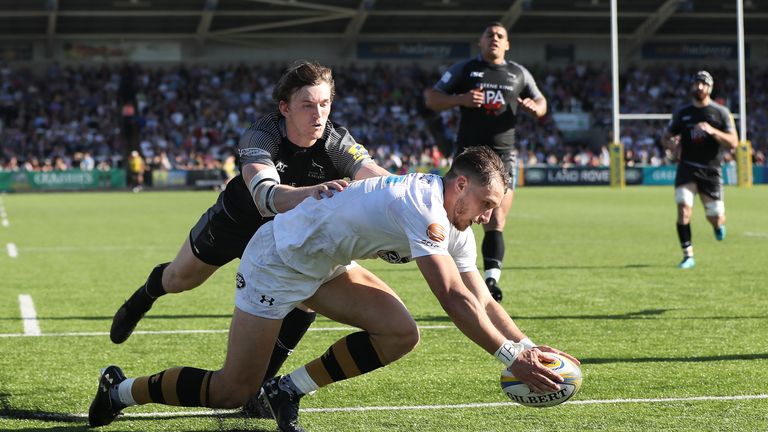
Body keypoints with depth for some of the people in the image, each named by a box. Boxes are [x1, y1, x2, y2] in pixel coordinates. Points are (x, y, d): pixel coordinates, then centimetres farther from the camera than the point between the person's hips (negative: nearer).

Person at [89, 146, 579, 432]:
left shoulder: (456, 230, 1)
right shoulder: (423, 206, -29)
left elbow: (483, 301, 3)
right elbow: (454, 298, -34)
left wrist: (531, 347, -10)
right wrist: (512, 357, -32)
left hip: (325, 265, 9)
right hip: (277, 259, -9)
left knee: (401, 333, -10)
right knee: (231, 392, -8)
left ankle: (288, 390, 4)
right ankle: (121, 389, 15)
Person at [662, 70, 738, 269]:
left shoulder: (721, 113, 1)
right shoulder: (681, 113, 8)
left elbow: (733, 143, -5)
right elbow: (667, 136, 20)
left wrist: (712, 131, -21)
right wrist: (672, 144, -5)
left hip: (711, 170, -1)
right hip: (687, 168, 1)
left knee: (715, 218, 2)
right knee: (684, 209, -18)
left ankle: (720, 223, 41)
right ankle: (688, 256, -9)